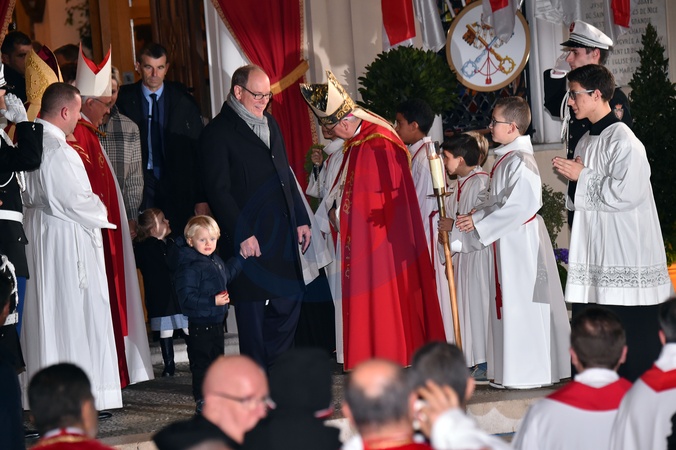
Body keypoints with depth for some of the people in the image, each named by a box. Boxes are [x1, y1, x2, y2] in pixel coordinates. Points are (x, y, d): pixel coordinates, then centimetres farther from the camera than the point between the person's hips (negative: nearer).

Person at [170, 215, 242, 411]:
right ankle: (202, 401, 3)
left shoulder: (215, 261, 9)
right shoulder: (189, 268, -21)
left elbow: (226, 275, 31)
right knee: (201, 363, -4)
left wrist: (240, 259, 26)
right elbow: (186, 298, -26)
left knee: (217, 360, 19)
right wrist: (213, 301, -31)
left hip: (216, 322, 9)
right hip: (199, 326, -9)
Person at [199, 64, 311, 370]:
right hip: (249, 239, -7)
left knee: (290, 299, 7)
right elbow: (218, 190, -14)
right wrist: (242, 235, -18)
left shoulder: (270, 124, 16)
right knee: (252, 311, 0)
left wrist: (300, 219, 15)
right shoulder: (218, 132, -9)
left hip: (282, 233, 7)